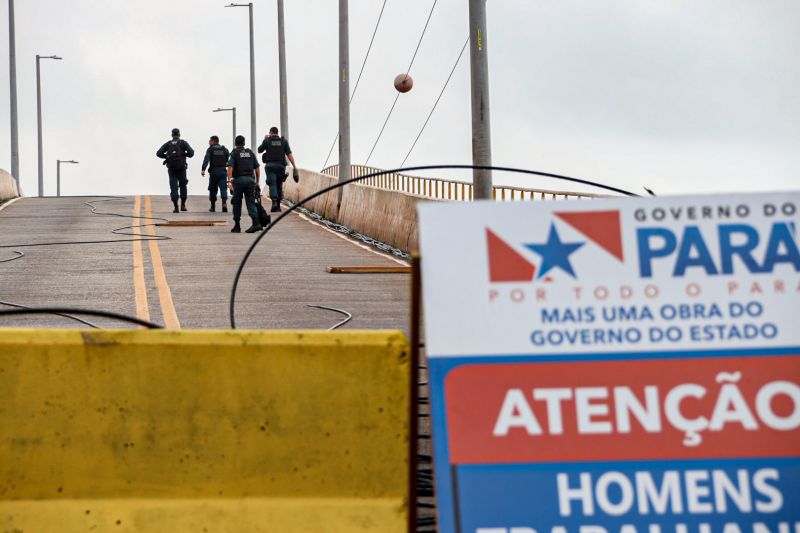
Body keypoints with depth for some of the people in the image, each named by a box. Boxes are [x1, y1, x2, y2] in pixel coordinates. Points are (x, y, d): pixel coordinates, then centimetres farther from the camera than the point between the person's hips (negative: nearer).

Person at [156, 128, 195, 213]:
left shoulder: (168, 144, 6)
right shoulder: (183, 143, 0)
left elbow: (159, 153, -2)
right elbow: (191, 152, -11)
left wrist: (166, 156, 14)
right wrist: (185, 154, 10)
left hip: (171, 168, 1)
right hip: (181, 167, -1)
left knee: (173, 187, 0)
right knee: (183, 185, 16)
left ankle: (176, 207, -10)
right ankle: (183, 205, 11)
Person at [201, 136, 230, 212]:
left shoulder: (210, 149, 0)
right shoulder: (224, 149, 10)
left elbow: (206, 160, -13)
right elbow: (229, 159, 8)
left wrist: (203, 169, -21)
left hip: (213, 172, -2)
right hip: (223, 171, 2)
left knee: (212, 189, 10)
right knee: (223, 188, -5)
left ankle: (213, 206, 15)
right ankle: (224, 202, -28)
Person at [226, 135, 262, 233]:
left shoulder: (234, 153, 3)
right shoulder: (250, 153, 13)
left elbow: (230, 167, -11)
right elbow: (257, 168, 10)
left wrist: (229, 181, -17)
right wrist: (257, 182, 16)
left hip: (239, 179, -3)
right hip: (250, 179, 3)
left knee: (237, 203, 8)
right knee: (250, 202, 0)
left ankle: (237, 226, 10)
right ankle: (256, 223, -19)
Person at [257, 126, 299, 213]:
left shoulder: (267, 141, 2)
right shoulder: (284, 141, 6)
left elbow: (259, 150, 15)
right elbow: (289, 154, -1)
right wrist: (294, 166, -3)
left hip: (270, 165, -2)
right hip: (281, 166, 2)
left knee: (272, 184, -7)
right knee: (279, 185, 11)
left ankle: (274, 202, -27)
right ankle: (278, 206, 11)